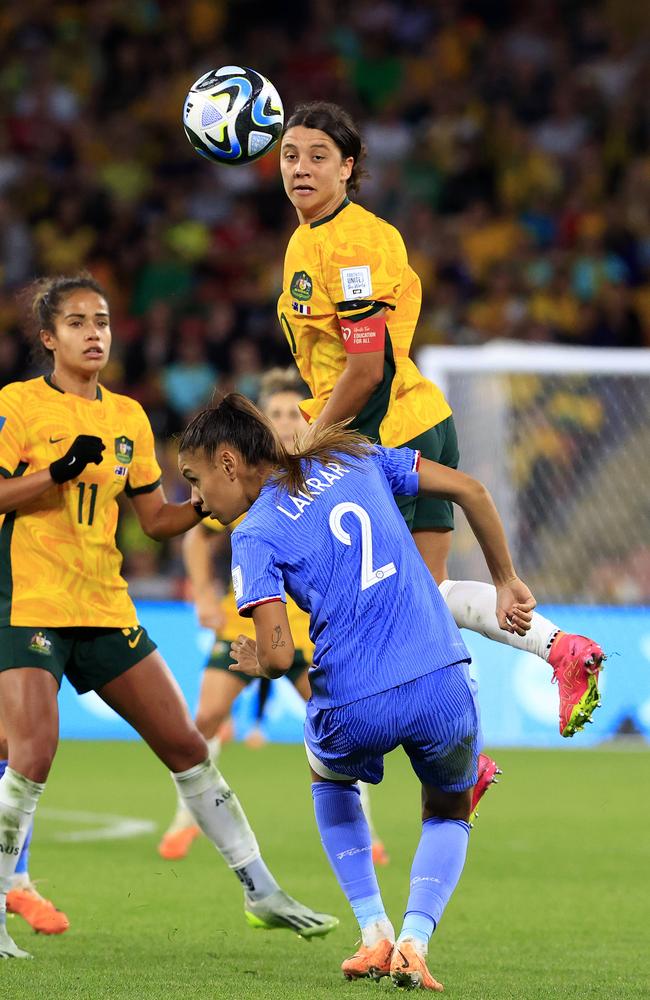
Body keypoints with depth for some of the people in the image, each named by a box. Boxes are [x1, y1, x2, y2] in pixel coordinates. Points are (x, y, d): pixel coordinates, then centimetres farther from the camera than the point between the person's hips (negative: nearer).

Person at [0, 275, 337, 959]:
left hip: (106, 611, 6)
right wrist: (61, 472, -23)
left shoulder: (128, 417, 12)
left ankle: (261, 894, 12)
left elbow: (156, 519, 16)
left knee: (186, 747, 4)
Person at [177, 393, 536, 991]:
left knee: (329, 773, 34)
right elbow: (469, 491, 12)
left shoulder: (256, 536, -1)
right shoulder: (353, 458, 13)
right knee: (448, 815, 30)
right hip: (444, 690, 3)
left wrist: (254, 663, 12)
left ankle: (375, 935, 22)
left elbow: (279, 656, -12)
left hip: (356, 710, -3)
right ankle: (414, 942, 3)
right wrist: (505, 582, 21)